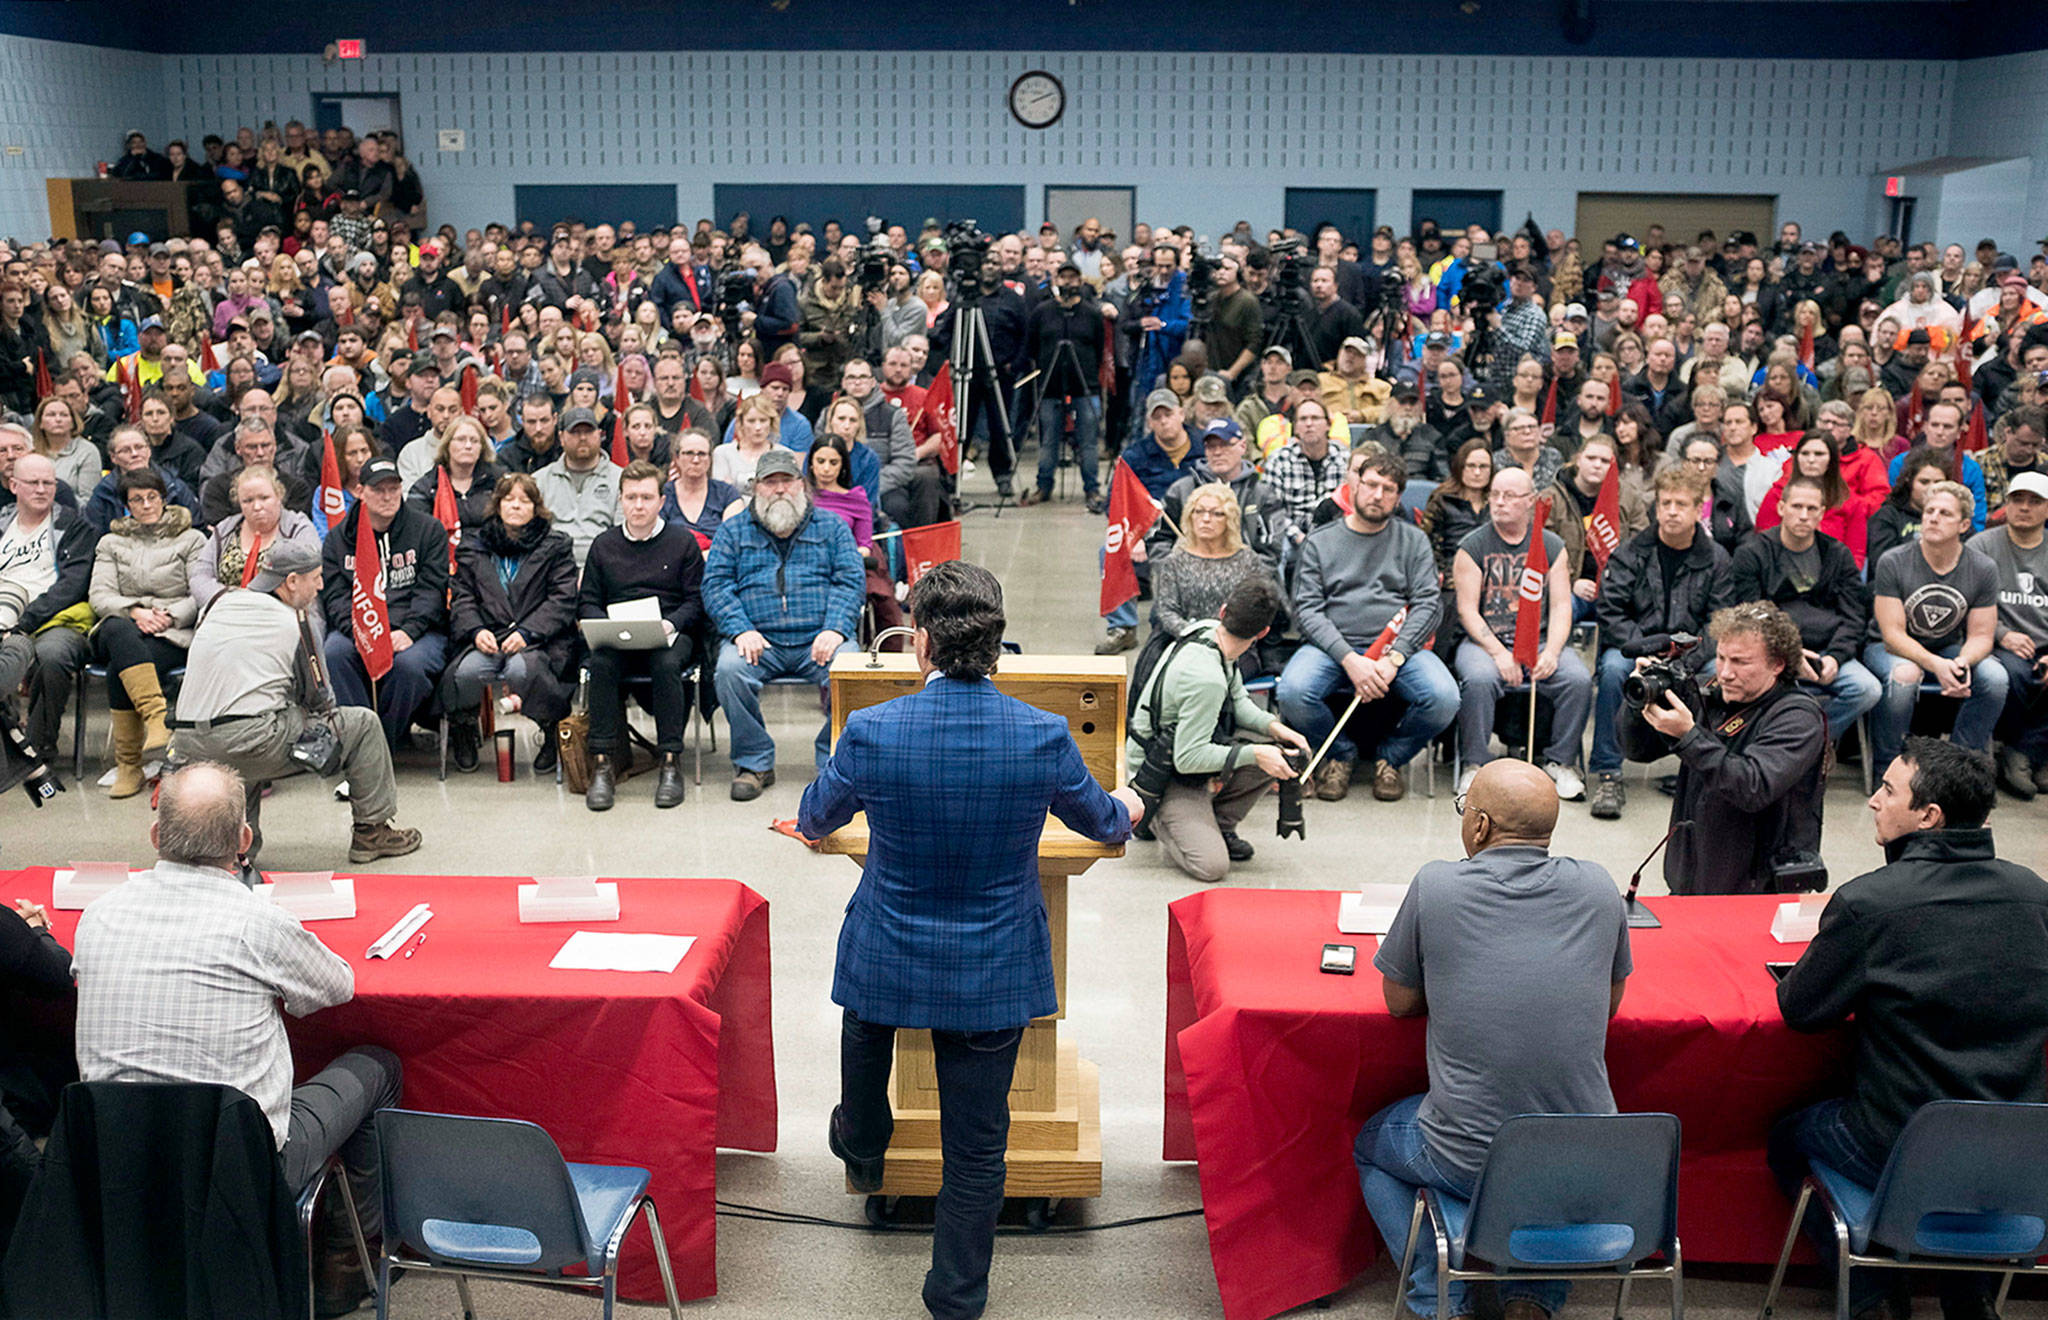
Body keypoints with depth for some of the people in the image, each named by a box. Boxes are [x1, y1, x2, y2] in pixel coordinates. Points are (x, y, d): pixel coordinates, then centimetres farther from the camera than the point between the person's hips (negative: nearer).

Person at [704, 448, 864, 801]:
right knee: (729, 669, -31)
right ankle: (754, 763, -14)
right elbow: (716, 585, 5)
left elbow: (851, 582, 5)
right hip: (759, 640, 0)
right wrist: (740, 630, -13)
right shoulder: (733, 530, 16)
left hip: (817, 640, 0)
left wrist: (835, 630, -13)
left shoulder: (832, 527, 16)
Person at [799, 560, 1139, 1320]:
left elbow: (818, 817, 3)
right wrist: (1126, 811, 31)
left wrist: (810, 822, 30)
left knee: (867, 1026, 37)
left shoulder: (871, 733, -19)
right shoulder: (1045, 737, -17)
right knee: (977, 1145, 13)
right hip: (994, 969, 0)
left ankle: (863, 1153, 60)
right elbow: (1098, 819, 5)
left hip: (889, 957, 1)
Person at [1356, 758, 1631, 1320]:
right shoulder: (1597, 887, -3)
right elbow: (1610, 1002, 13)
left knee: (1370, 1144, 29)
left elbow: (1398, 1001, 4)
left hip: (1467, 1162, -2)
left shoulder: (1436, 886, -11)